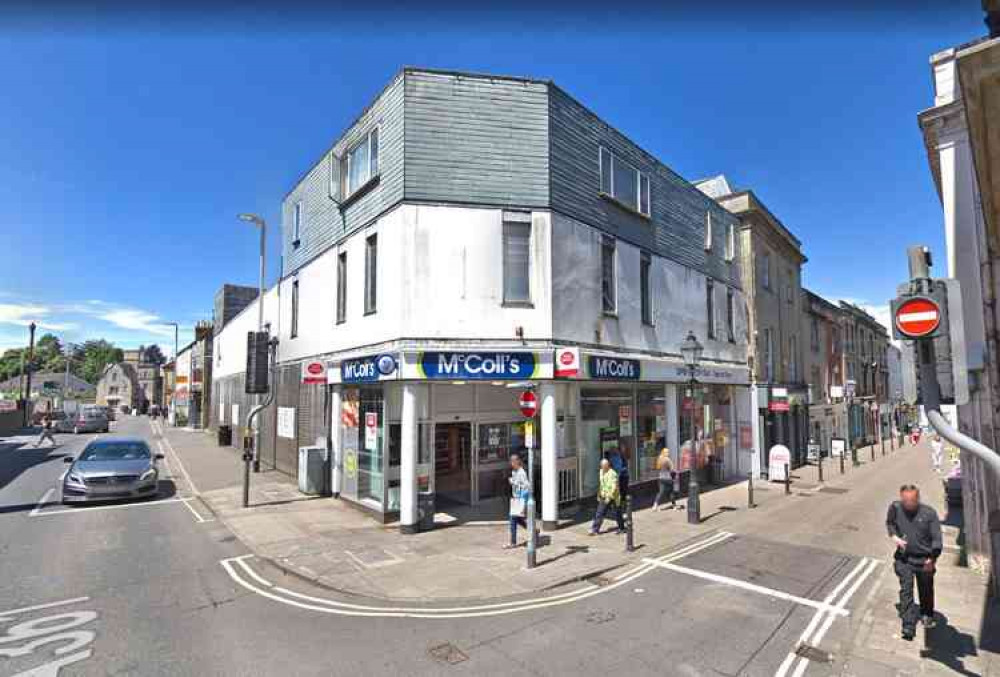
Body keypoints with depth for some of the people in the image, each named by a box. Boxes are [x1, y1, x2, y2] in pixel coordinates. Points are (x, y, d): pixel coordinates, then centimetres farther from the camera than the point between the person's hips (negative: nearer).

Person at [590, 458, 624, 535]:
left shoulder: (613, 474, -20)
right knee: (599, 514, 4)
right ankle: (595, 530, 8)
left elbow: (614, 488, -23)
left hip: (613, 498, -7)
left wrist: (609, 497, -24)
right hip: (603, 498, 7)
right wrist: (599, 495, 16)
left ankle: (622, 529, 28)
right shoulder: (601, 472, 5)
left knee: (617, 514, 10)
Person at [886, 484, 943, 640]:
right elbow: (889, 523, 10)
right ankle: (908, 626, 0)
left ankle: (927, 615, 45)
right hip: (903, 558, 0)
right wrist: (893, 536, -8)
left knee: (926, 590, 19)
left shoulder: (929, 513, -15)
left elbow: (936, 538, -10)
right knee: (906, 590, -4)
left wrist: (933, 558, -16)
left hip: (924, 560, 0)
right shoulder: (895, 507, -10)